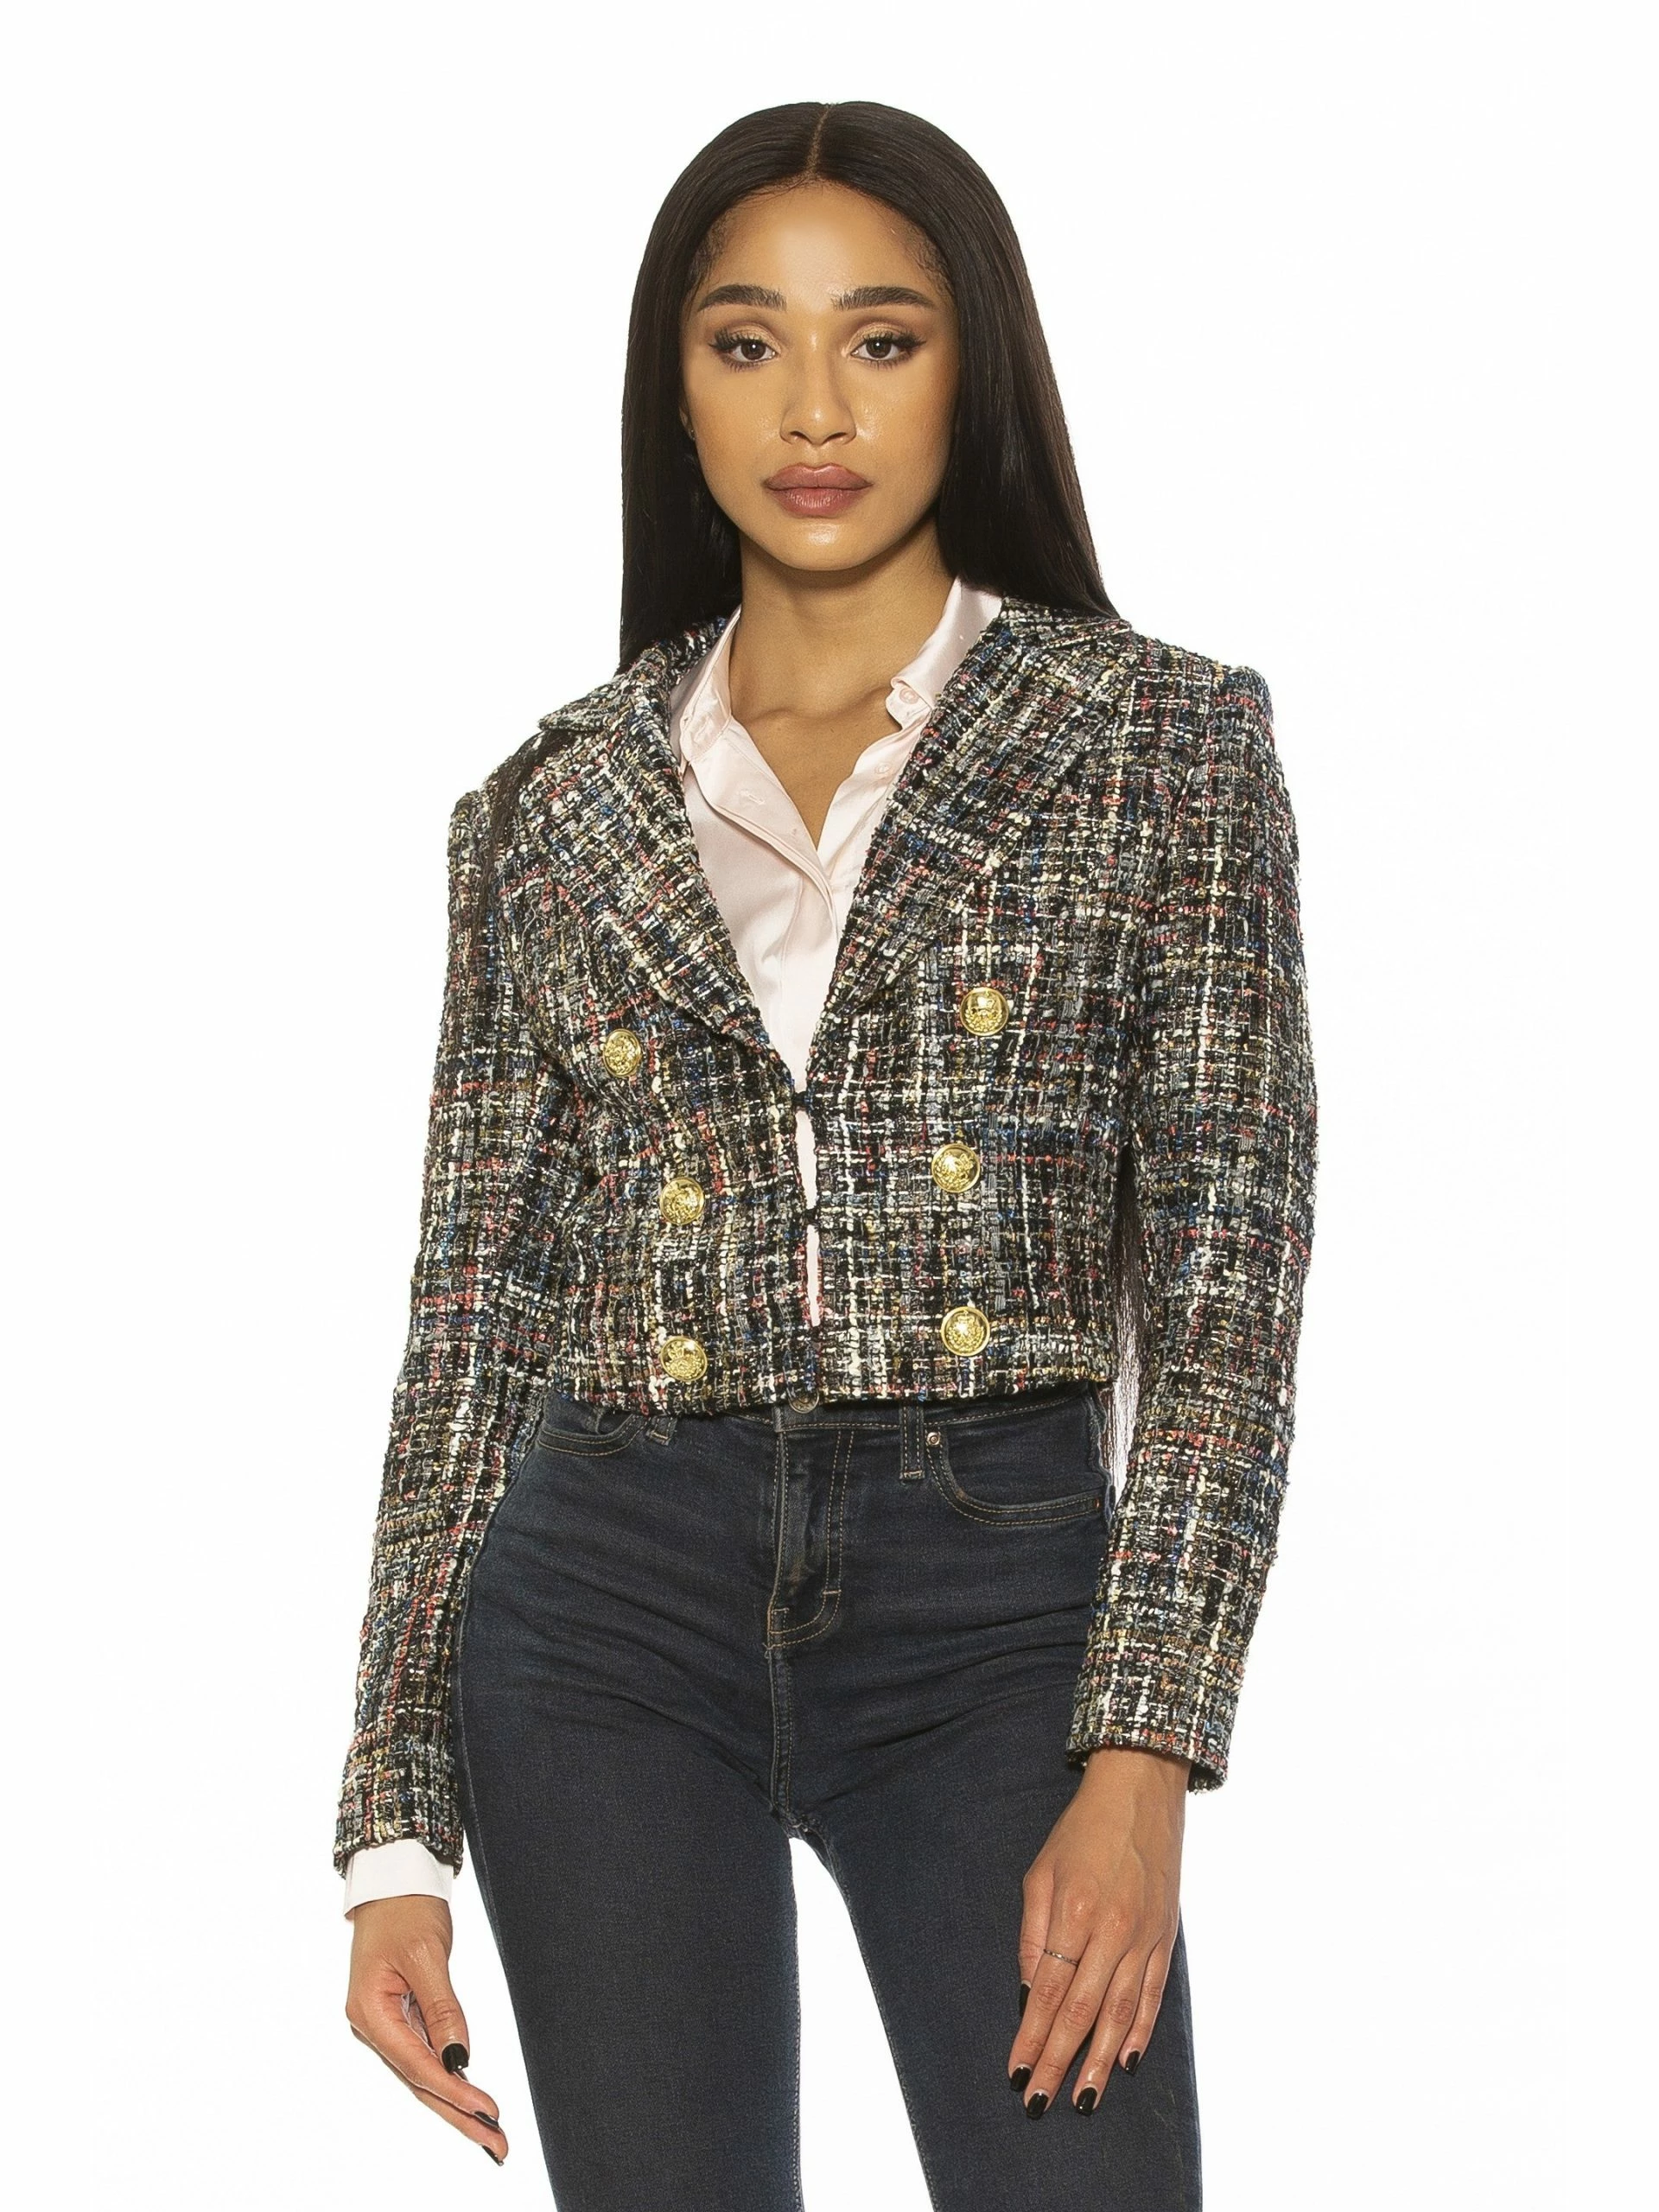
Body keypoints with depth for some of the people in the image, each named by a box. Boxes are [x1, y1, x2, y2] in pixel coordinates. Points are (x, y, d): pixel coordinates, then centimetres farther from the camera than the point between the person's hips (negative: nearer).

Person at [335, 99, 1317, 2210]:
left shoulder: (1159, 740, 2)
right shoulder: (551, 805, 9)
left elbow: (1228, 1270, -4)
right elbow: (476, 1322, 10)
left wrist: (1143, 1758, -14)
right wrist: (397, 1834, 5)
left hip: (996, 1598, -2)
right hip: (613, 1610, 2)